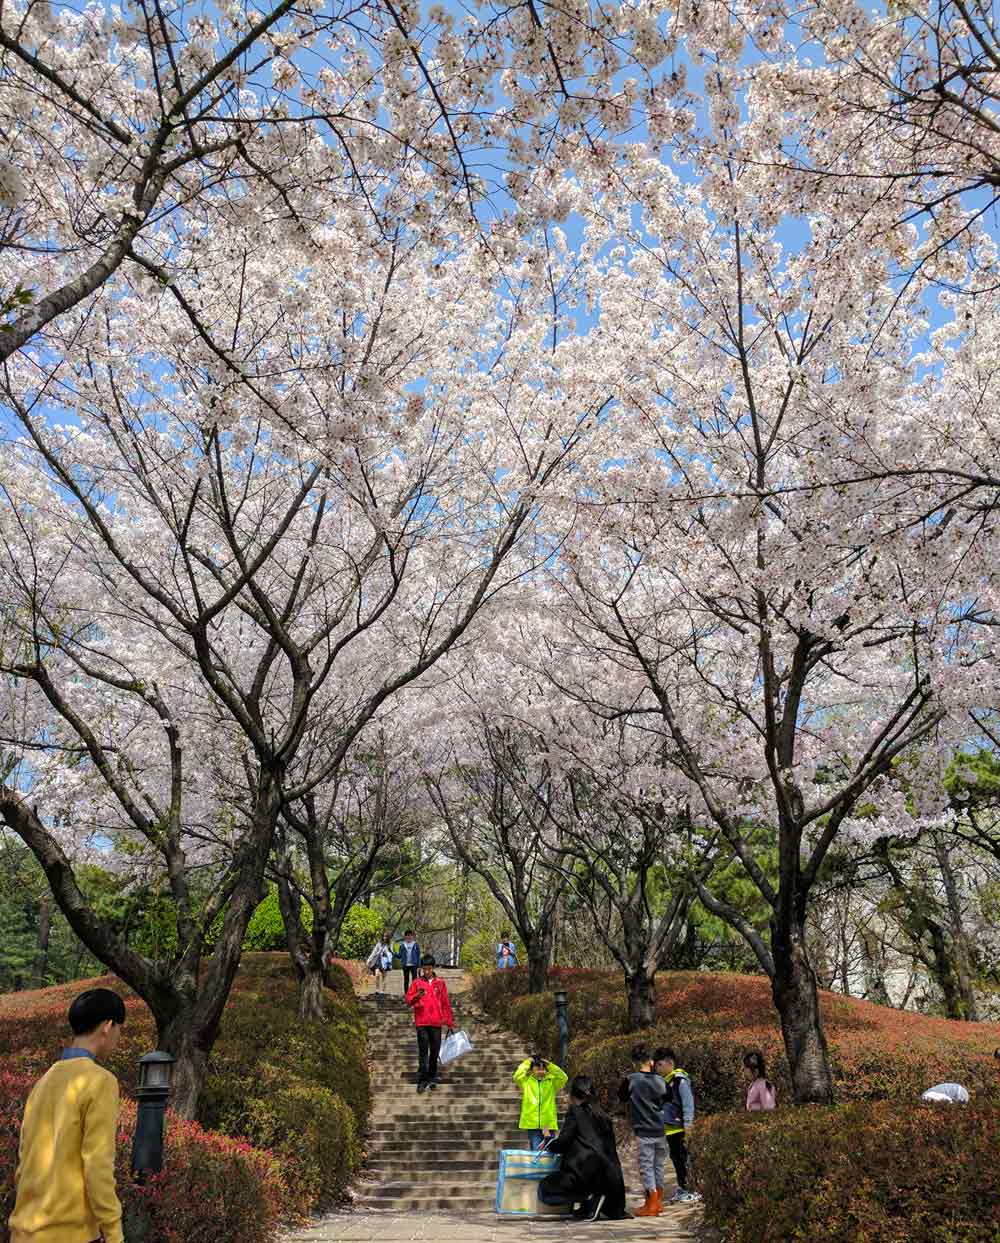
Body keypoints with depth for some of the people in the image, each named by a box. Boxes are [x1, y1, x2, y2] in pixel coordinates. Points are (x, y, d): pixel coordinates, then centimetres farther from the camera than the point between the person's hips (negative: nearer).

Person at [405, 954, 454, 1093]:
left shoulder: (440, 983, 6)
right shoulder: (417, 983, 3)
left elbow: (446, 1004, 9)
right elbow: (408, 1000, -1)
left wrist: (450, 1023, 9)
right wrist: (417, 996, -22)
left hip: (436, 1022, 1)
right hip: (421, 1022, -1)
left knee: (435, 1051, 7)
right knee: (423, 1051, -3)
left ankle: (432, 1076, 22)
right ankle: (423, 1080, -1)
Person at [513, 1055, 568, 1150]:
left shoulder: (552, 1081, 6)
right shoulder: (526, 1081, 4)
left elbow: (564, 1077, -9)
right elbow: (517, 1076, -13)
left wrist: (549, 1065, -12)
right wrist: (526, 1063, -7)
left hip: (549, 1124, 1)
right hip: (532, 1124, -1)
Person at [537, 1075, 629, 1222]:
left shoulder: (575, 1112, -1)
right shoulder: (602, 1115, 16)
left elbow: (562, 1144, -4)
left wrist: (549, 1142, 18)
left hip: (586, 1170, -7)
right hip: (608, 1175, 7)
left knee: (544, 1190, 2)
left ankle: (590, 1198, -8)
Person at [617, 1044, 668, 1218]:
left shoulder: (631, 1080, -9)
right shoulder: (660, 1080, 0)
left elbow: (621, 1097, 9)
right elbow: (665, 1102, 12)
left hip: (644, 1131, -4)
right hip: (661, 1130, 4)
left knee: (646, 1166, 2)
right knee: (658, 1165, 17)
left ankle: (651, 1205, 1)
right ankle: (658, 1201, 26)